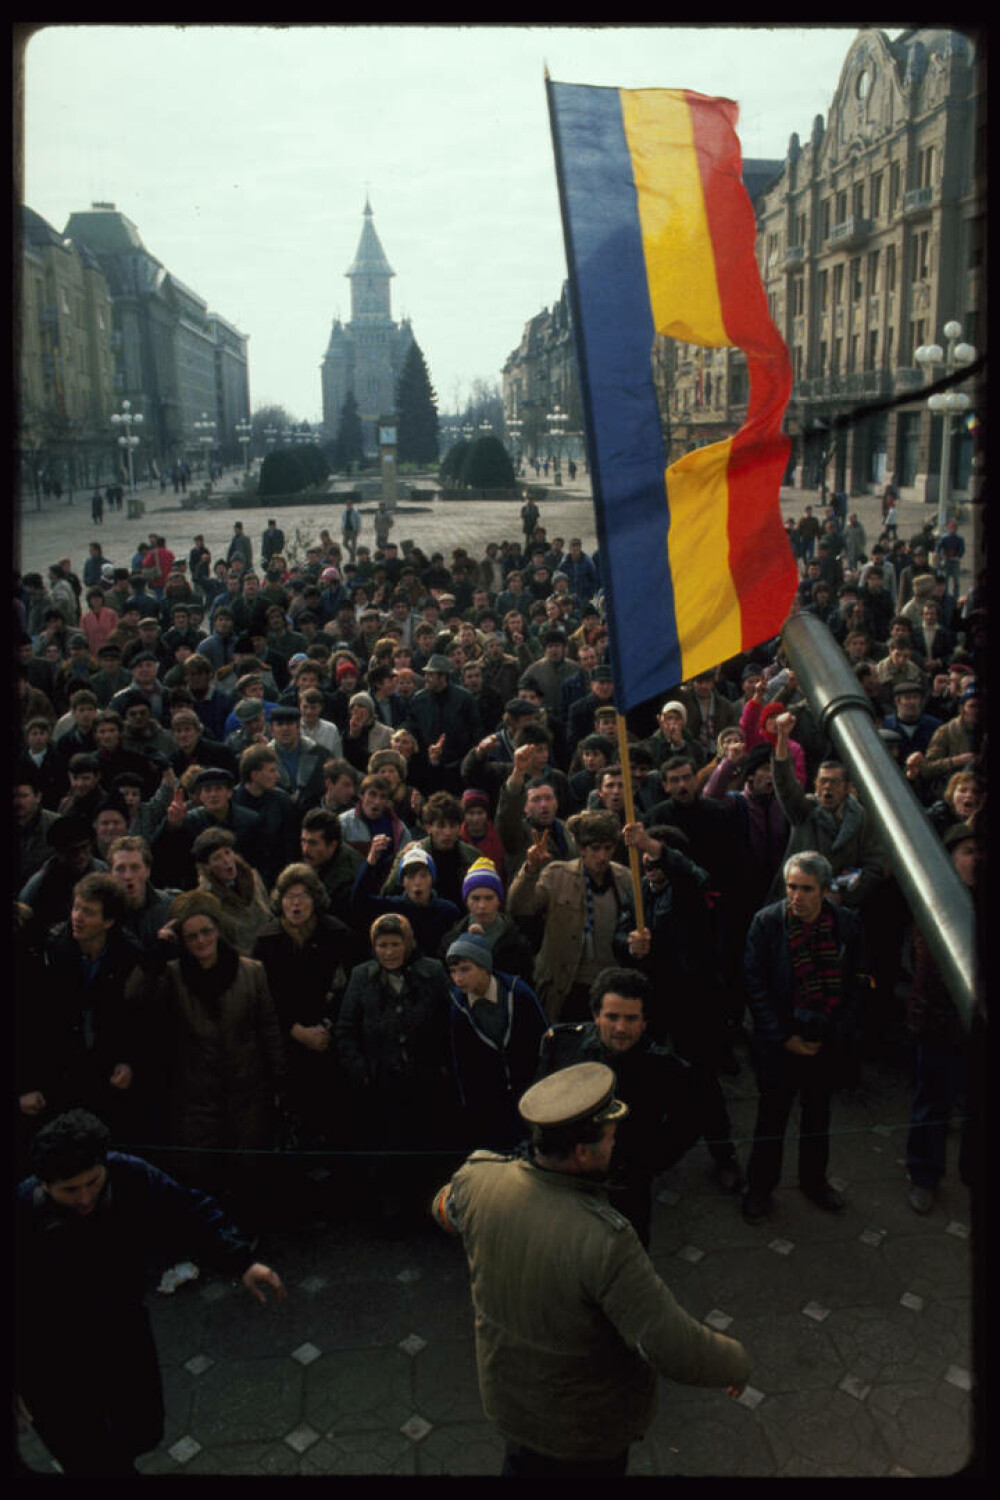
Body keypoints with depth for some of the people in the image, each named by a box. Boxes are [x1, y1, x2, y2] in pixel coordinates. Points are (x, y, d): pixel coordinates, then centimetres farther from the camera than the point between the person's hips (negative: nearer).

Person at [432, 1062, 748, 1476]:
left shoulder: (478, 1181, -22)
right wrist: (736, 1363, -14)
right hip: (585, 1426, -4)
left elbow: (444, 1209, 4)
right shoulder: (605, 1241, -39)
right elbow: (677, 1352, -33)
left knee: (523, 1462, 31)